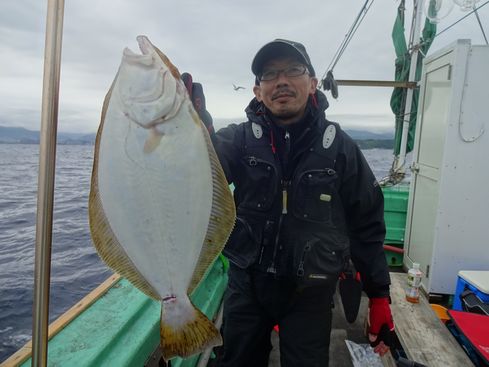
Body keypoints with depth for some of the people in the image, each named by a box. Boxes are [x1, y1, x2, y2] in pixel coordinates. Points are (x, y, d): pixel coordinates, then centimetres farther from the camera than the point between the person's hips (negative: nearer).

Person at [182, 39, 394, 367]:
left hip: (310, 293, -1)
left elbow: (367, 225, -1)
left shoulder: (339, 146, -7)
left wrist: (379, 295, 2)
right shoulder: (240, 139, -6)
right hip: (247, 284, 2)